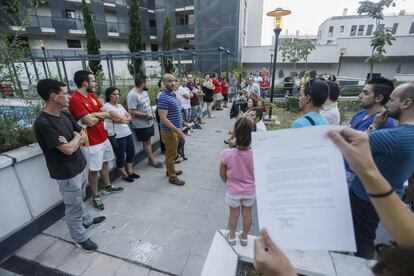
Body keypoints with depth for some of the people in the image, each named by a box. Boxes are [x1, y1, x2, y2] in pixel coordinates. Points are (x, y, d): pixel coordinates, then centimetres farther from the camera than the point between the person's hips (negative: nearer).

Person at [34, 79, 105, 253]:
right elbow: (68, 149, -27)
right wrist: (76, 137, -8)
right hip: (66, 173, -8)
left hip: (77, 167, 8)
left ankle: (87, 221, 49)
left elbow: (84, 136, 7)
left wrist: (73, 141, -13)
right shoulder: (43, 123, -26)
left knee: (78, 199, 28)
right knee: (73, 207, 11)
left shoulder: (65, 115, 0)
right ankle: (80, 238, 31)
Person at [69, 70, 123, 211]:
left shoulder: (92, 95, 6)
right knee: (94, 170, 5)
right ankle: (95, 196, 23)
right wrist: (100, 115, -4)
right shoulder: (75, 100, -20)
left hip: (103, 137, 8)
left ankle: (108, 187, 40)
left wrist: (94, 115, -14)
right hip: (92, 142, -8)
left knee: (105, 163, 21)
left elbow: (107, 114, 5)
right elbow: (90, 122, -24)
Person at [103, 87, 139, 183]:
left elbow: (129, 117, 10)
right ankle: (124, 174, 21)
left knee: (131, 152, 14)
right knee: (120, 155, 5)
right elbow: (116, 118, -17)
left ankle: (130, 171, 30)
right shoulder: (106, 106, -8)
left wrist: (123, 119, -10)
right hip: (117, 135, -8)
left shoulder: (120, 105, 17)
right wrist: (126, 119, 1)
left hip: (127, 132, 8)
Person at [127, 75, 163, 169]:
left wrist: (151, 112, 2)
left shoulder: (145, 92, 7)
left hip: (149, 122, 8)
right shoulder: (132, 95, -20)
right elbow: (131, 111, -24)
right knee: (146, 142, 5)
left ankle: (150, 159, 28)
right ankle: (153, 161, 18)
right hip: (141, 125, -8)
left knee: (148, 140, 15)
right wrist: (146, 115, -21)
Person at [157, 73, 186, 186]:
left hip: (175, 129, 9)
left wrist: (178, 128, 20)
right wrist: (177, 130, -28)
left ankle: (170, 170, 39)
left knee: (172, 153, 22)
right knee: (171, 154, 4)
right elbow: (163, 118, -27)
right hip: (169, 131, -9)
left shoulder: (173, 94, 9)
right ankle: (172, 177, 18)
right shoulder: (164, 98, -22)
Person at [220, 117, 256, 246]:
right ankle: (244, 238, 47)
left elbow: (222, 174, -11)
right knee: (247, 214, 24)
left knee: (234, 214, 22)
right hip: (250, 191, 1)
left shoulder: (227, 154, -26)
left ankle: (232, 237, 46)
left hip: (233, 191, -1)